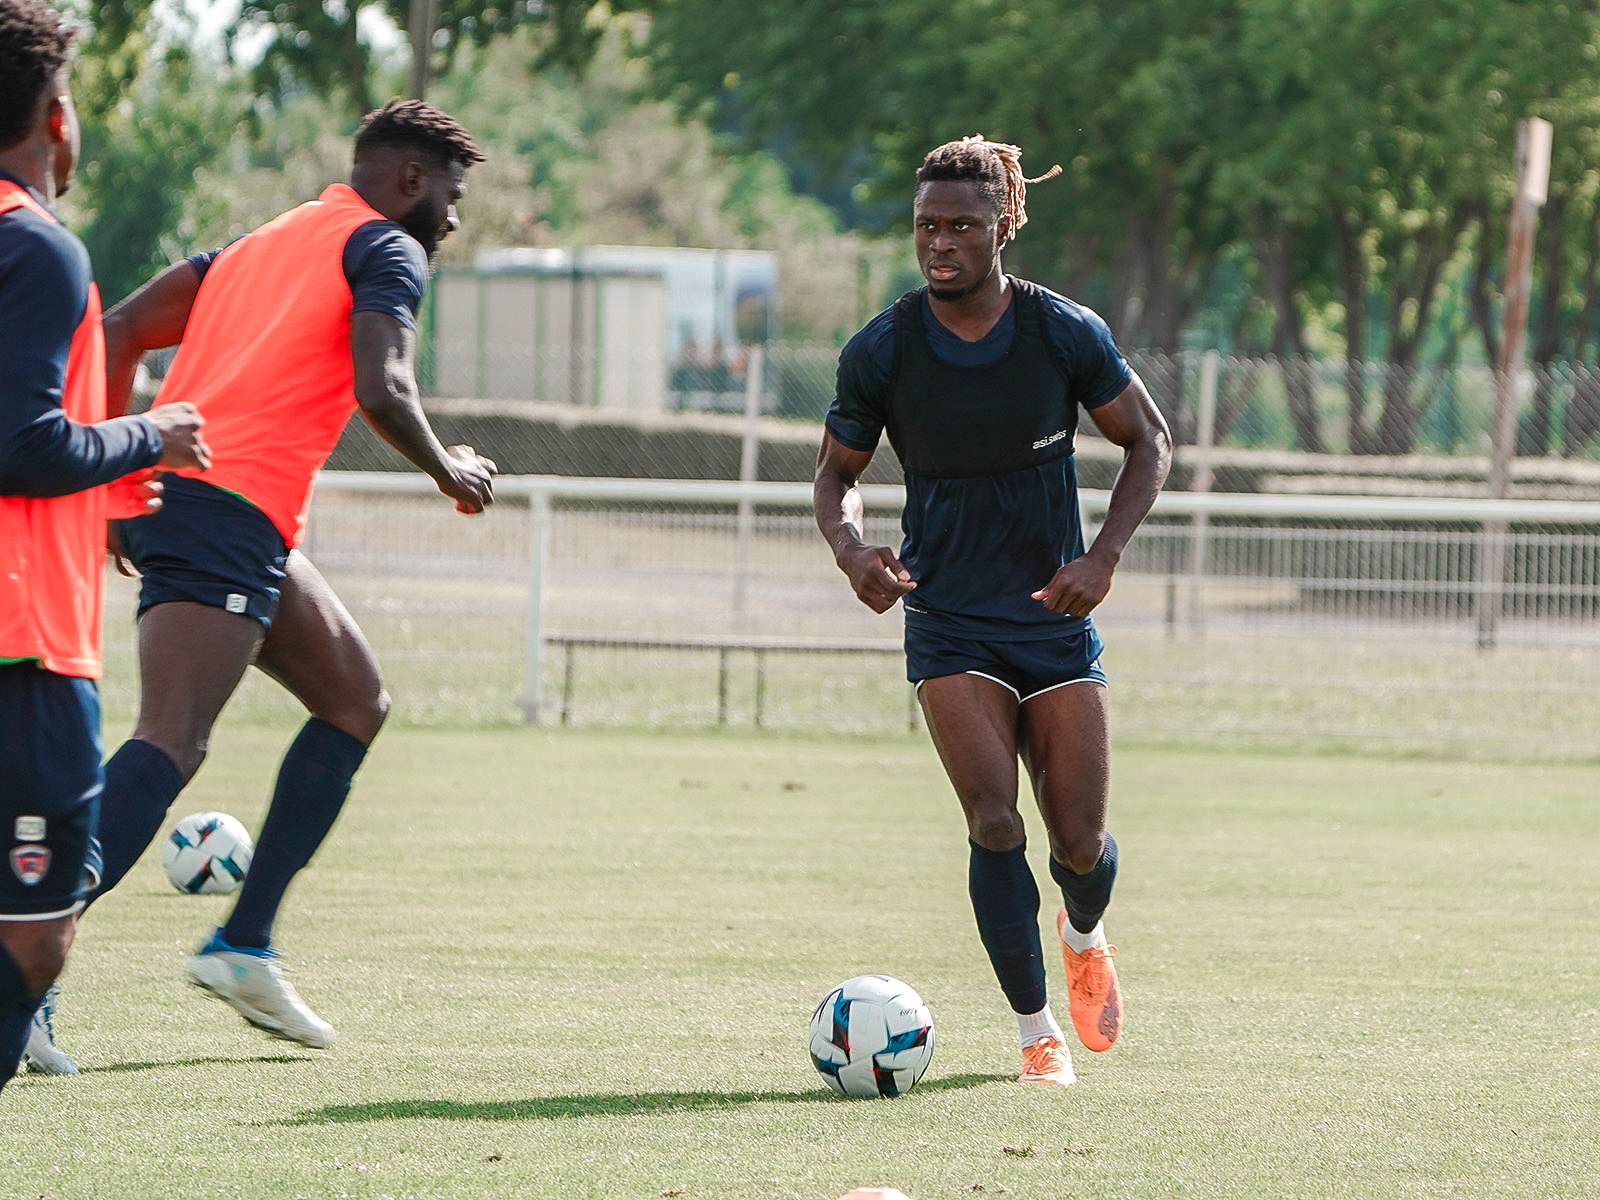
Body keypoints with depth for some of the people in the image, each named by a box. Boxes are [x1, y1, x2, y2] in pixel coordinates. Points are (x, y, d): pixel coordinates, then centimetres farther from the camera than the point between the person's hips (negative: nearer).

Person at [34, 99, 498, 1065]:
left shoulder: (264, 244, 27)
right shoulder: (386, 251, 3)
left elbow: (121, 333, 21)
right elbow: (381, 389, -13)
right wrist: (448, 469, 4)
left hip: (164, 485, 9)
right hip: (235, 510, -9)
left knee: (357, 699, 19)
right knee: (169, 748, -18)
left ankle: (246, 944, 13)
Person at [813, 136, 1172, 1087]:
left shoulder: (1066, 333, -8)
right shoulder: (881, 352, -6)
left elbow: (1148, 442, 3)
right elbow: (839, 471, 7)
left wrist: (1105, 556, -11)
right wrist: (851, 545, -15)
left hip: (1056, 617, 0)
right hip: (949, 624, 0)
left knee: (1080, 843, 1)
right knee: (994, 823, -17)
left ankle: (1085, 937, 38)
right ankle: (1039, 1032, -2)